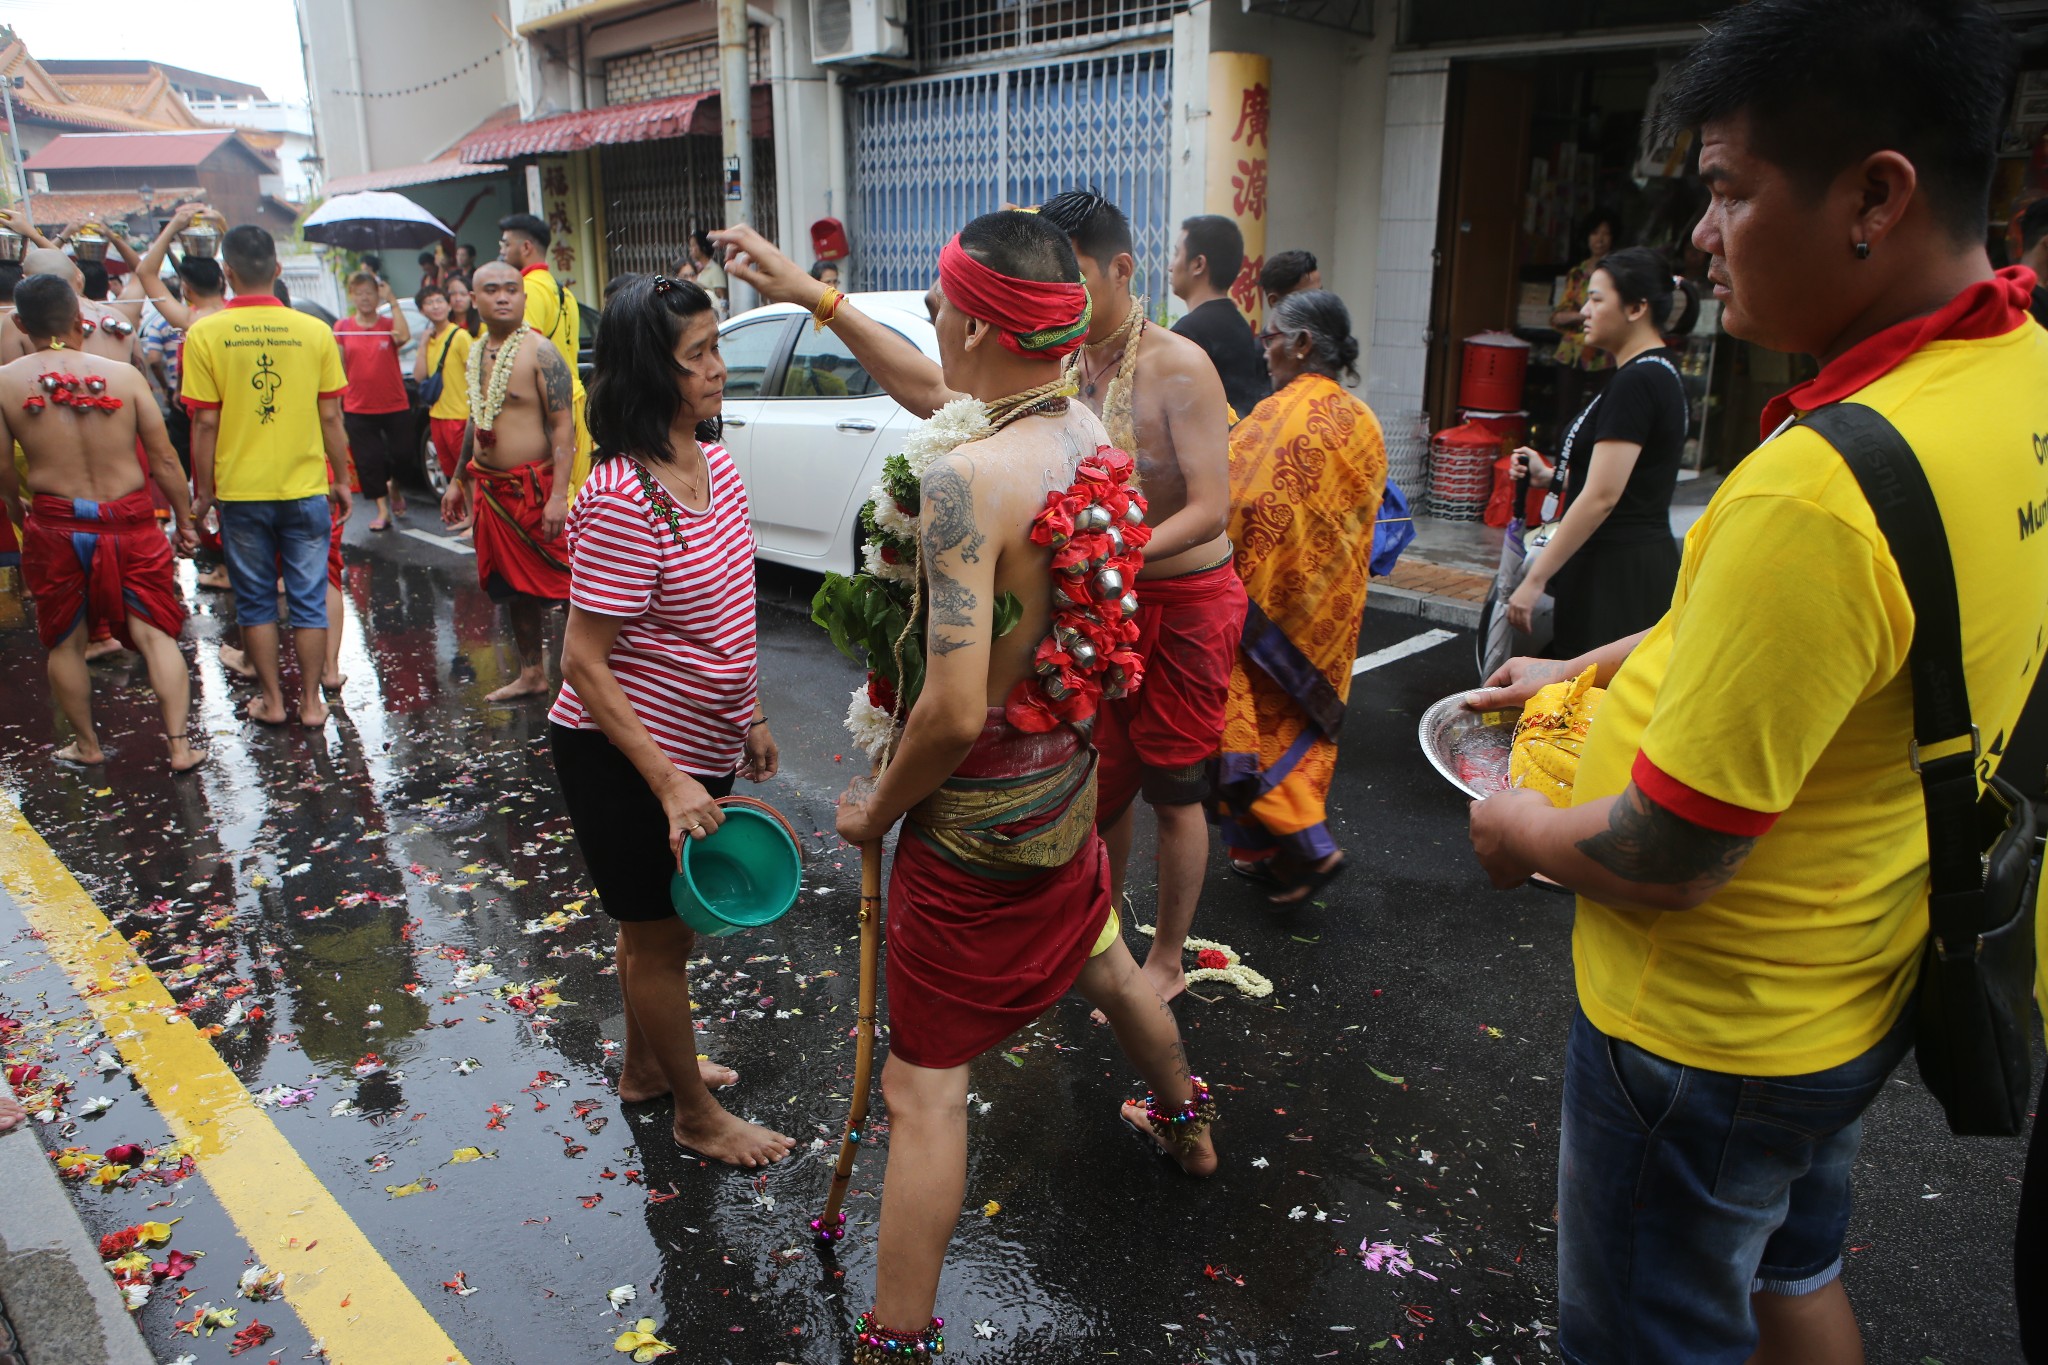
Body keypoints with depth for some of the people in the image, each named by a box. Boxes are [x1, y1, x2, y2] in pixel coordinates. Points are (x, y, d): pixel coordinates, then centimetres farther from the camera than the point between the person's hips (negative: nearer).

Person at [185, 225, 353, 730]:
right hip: (306, 487, 0)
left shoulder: (205, 333, -6)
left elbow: (205, 423, -6)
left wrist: (204, 491, 4)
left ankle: (271, 700, 20)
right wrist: (341, 479, 10)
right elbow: (330, 417, -1)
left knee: (255, 601, 13)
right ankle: (310, 701, 14)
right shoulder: (314, 330, -4)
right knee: (308, 599, 8)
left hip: (240, 490, 0)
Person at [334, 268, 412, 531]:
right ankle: (383, 510, 13)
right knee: (368, 460, 2)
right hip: (358, 409, 1)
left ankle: (394, 488, 34)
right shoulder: (342, 327, 3)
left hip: (395, 405, -1)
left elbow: (403, 336, -23)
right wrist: (336, 408, -1)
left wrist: (392, 301, -20)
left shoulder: (388, 323, 1)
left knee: (401, 454, 4)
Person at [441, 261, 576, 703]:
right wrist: (458, 480, 22)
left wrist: (558, 495, -24)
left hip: (533, 485, -8)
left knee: (558, 582, -5)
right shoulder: (476, 354, 11)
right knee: (514, 587, 14)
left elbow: (563, 427, -17)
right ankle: (531, 675, 25)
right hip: (489, 486, 8)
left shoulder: (539, 352, -12)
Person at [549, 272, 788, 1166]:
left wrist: (749, 719, 16)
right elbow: (584, 663, -24)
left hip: (698, 743, 8)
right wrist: (667, 781, -26)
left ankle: (646, 1068, 46)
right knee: (660, 933, 10)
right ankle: (697, 1116, 29)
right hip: (625, 756, -8)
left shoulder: (713, 462, 1)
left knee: (660, 923, 24)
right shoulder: (623, 501, -26)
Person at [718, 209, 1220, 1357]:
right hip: (1069, 785, 8)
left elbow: (954, 710, -31)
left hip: (975, 822, -8)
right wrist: (812, 295, 18)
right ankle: (1186, 1124, 59)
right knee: (1104, 963, 33)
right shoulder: (1088, 431, -3)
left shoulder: (966, 483, -28)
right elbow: (934, 389, 14)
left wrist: (878, 807, -13)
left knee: (924, 1088, 4)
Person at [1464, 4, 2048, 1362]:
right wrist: (1587, 673, 13)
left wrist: (1521, 831, -9)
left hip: (1712, 1032, -8)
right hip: (1852, 990, 8)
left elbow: (1668, 857, -29)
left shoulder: (1819, 489, -36)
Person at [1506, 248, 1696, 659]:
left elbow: (1602, 497, -20)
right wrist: (1549, 477, 12)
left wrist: (1535, 578, -18)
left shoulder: (1636, 382, -16)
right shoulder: (1661, 372, 16)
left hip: (1616, 573, -10)